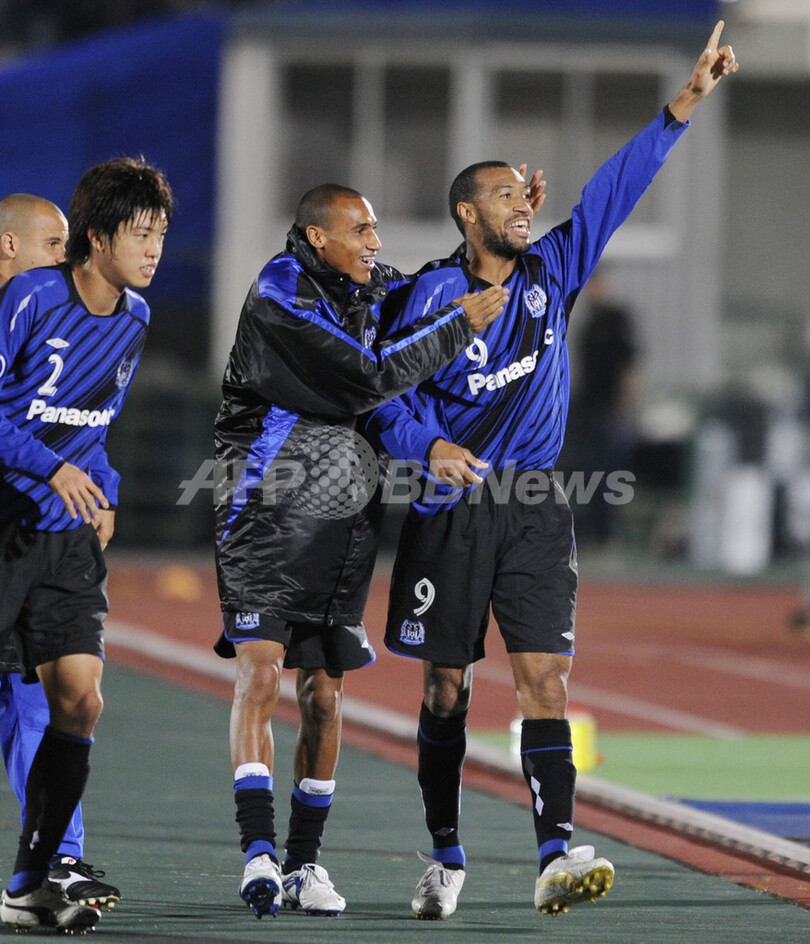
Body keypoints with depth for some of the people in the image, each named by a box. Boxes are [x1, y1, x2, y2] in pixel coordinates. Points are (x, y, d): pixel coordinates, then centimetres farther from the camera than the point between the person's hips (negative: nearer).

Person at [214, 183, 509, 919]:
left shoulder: (368, 289, 12)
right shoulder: (281, 295, -12)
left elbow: (428, 292, 31)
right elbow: (368, 379, -18)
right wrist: (460, 326, -12)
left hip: (345, 519, 7)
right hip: (272, 513, -7)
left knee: (324, 693, 7)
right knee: (260, 672, -18)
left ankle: (304, 864, 15)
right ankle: (259, 852, -23)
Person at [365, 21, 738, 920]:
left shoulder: (553, 271, 6)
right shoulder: (434, 293, -4)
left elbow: (616, 187, 3)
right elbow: (387, 396, -3)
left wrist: (687, 99, -3)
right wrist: (428, 446, -23)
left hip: (533, 506, 2)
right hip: (450, 508, -2)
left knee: (545, 680, -9)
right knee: (446, 689, 5)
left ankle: (555, 857, -19)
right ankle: (445, 859, 16)